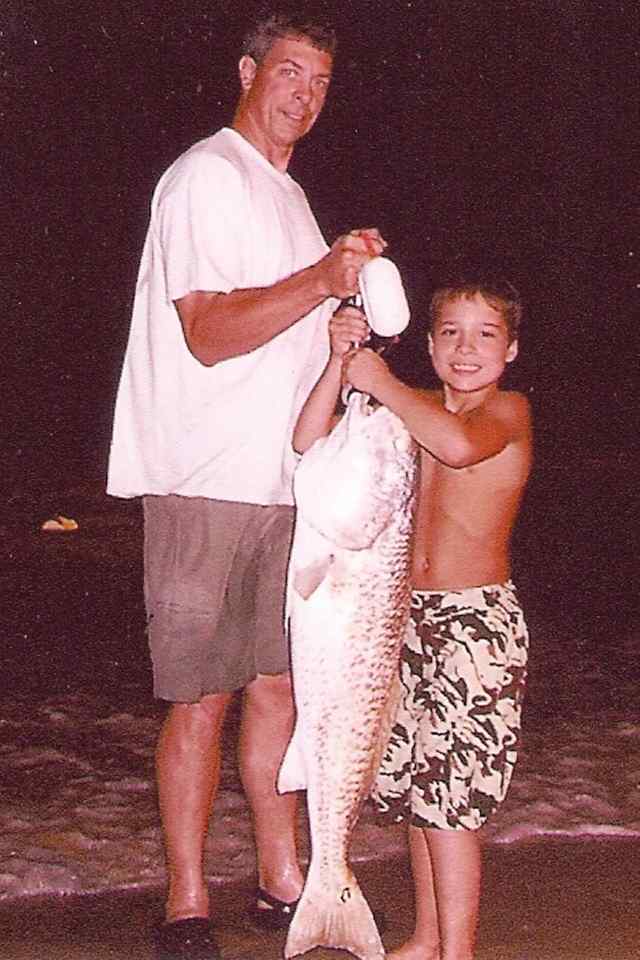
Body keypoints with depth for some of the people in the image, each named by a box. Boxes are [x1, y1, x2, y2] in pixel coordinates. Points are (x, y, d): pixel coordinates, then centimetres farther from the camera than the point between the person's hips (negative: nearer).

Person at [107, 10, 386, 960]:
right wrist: (321, 281, -26)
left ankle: (281, 882, 21)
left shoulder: (286, 195, 21)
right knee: (202, 697, -4)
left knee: (277, 684, 11)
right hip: (205, 481, -8)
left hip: (280, 480, 8)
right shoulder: (206, 177, -7)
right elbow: (208, 334, -18)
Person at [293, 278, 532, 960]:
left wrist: (383, 383, -20)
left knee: (450, 798, -6)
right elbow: (311, 442, 1)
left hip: (479, 621, -7)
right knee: (415, 788, 14)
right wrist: (341, 364, -12)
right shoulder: (416, 412, 10)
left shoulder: (508, 409, -8)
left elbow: (461, 444, -32)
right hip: (412, 617, 7)